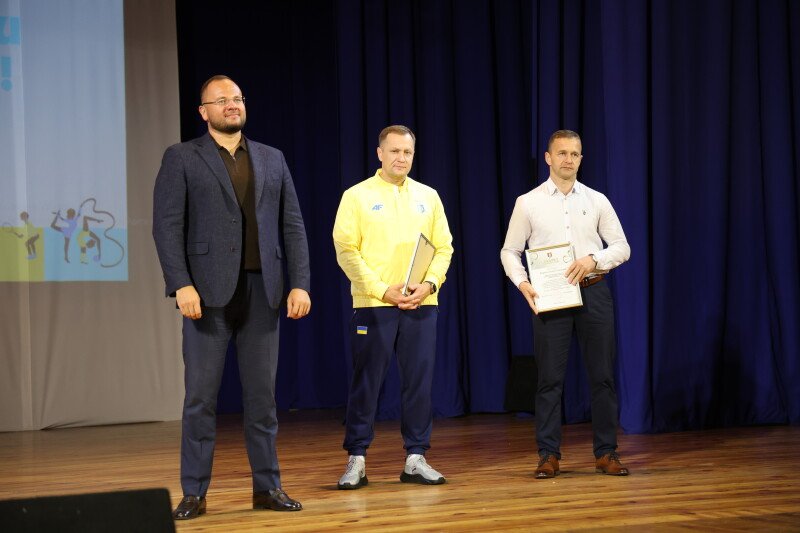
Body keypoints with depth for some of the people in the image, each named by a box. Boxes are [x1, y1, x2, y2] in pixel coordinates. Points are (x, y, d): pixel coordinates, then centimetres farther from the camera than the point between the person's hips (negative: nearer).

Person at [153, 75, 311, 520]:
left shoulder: (272, 159, 14)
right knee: (201, 395, -1)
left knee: (263, 393, 6)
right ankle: (194, 493, 5)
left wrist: (300, 283, 0)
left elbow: (292, 226, 10)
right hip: (209, 291, -3)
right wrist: (181, 285, -15)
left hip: (263, 290, 3)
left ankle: (268, 487, 14)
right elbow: (168, 226, -4)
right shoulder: (182, 158, 4)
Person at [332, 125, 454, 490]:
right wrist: (383, 290, -13)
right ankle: (356, 460, 6)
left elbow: (444, 247, 11)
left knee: (419, 381, 4)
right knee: (366, 383, 0)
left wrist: (429, 284, -7)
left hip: (421, 305, 3)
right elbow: (346, 250, -5)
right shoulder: (357, 196, 2)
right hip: (373, 304, -3)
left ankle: (416, 458, 12)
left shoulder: (428, 197, 13)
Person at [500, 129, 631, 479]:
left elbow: (622, 247, 7)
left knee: (602, 375, 4)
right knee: (550, 378, 0)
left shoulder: (597, 201, 7)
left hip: (593, 292, 2)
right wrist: (522, 283, -10)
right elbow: (510, 251, 6)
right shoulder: (528, 203, 3)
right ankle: (549, 455, 7)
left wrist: (593, 259, -12)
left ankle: (606, 453, 12)